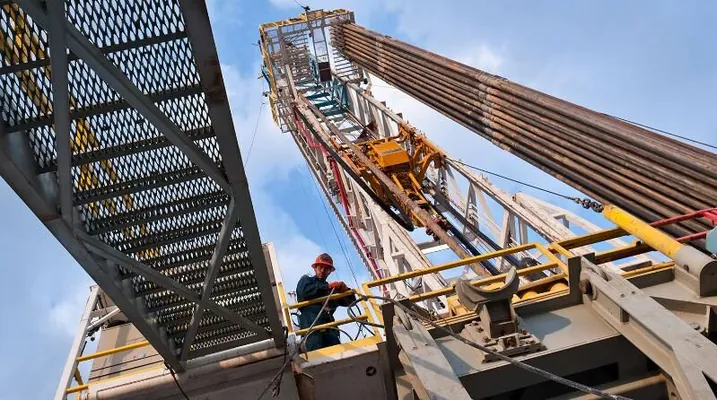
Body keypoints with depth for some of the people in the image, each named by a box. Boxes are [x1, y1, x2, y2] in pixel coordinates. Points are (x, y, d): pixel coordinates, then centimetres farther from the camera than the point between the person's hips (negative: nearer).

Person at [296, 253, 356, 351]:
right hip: (311, 325, -4)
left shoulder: (332, 288, 32)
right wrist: (327, 287, -8)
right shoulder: (306, 280, 23)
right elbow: (305, 291, -2)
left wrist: (346, 290, 0)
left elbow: (349, 301, 22)